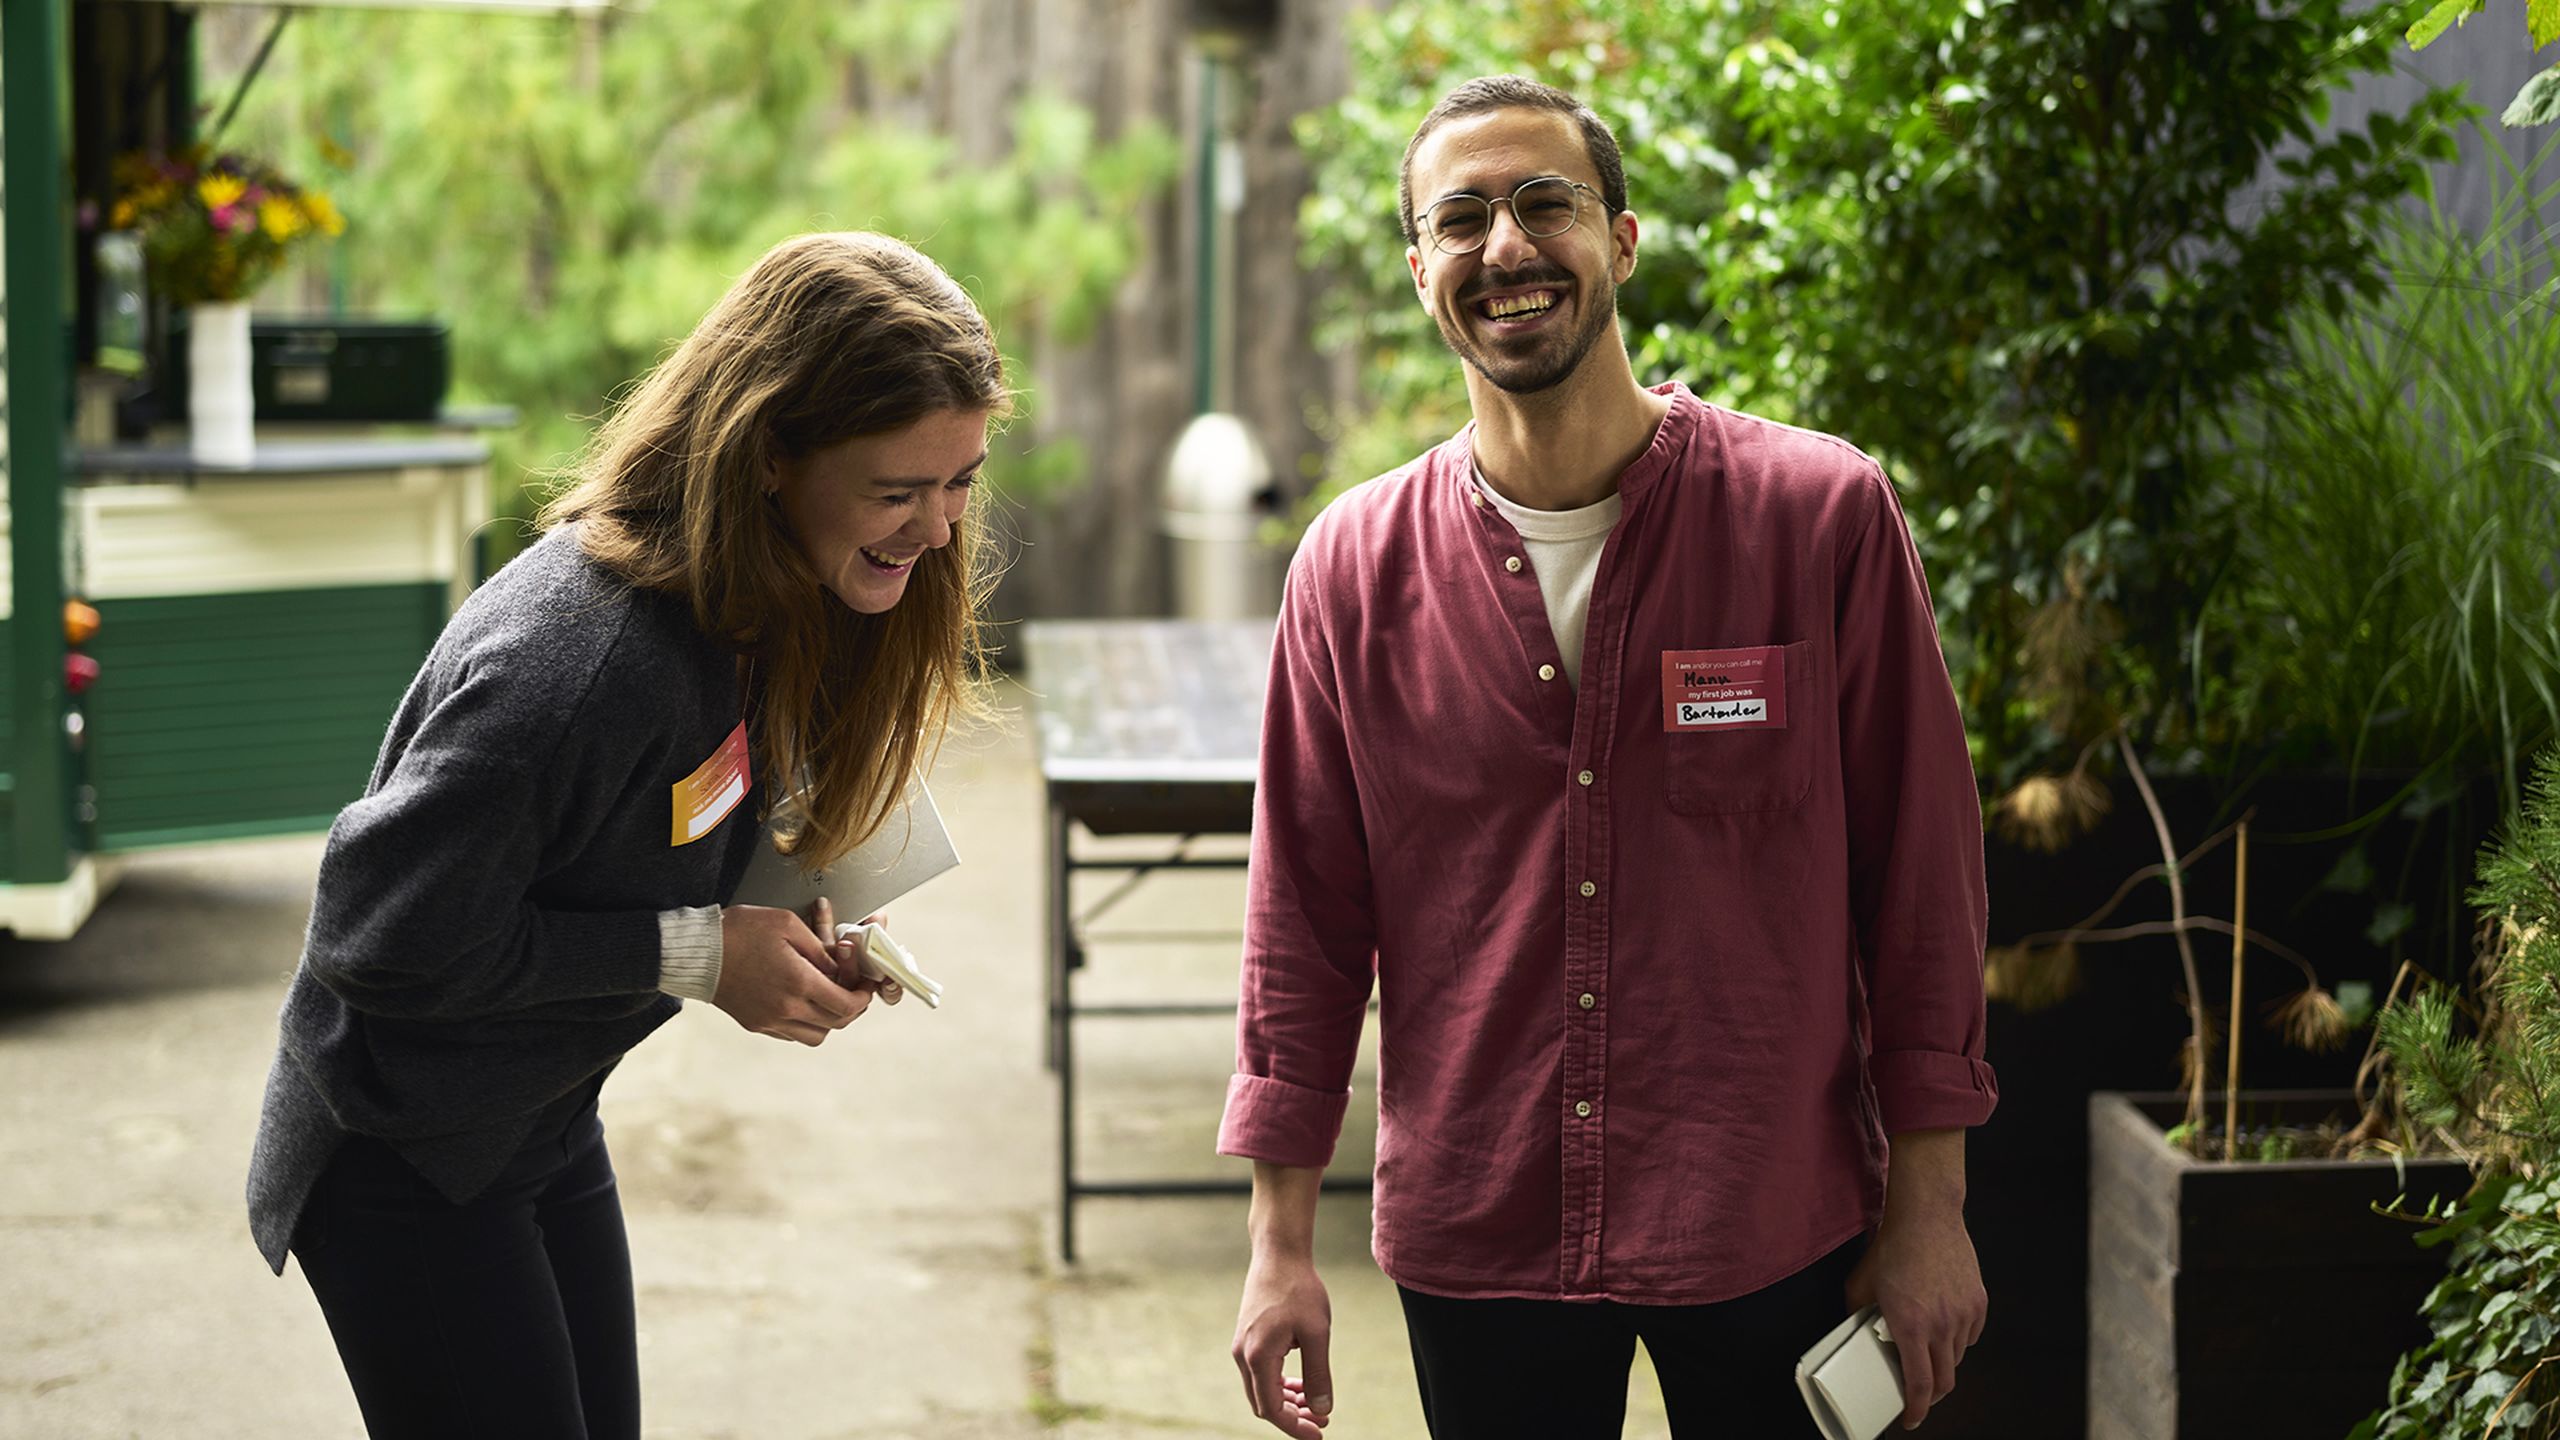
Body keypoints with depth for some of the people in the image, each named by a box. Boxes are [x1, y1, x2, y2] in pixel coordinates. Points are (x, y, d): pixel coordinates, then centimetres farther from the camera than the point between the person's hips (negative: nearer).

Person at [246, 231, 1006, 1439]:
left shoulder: (763, 599, -6)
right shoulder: (573, 660, -34)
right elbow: (385, 938, -28)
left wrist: (781, 924, -10)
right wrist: (694, 953, -24)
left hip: (548, 1132, 8)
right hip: (397, 1159, -8)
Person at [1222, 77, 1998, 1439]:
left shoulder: (1824, 518, -7)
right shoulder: (1354, 569, -1)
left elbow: (1922, 869, -3)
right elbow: (1306, 920, 4)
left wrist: (1926, 1208, -2)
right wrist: (1280, 1246, 2)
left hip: (1776, 1236, -1)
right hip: (1475, 1240, 2)